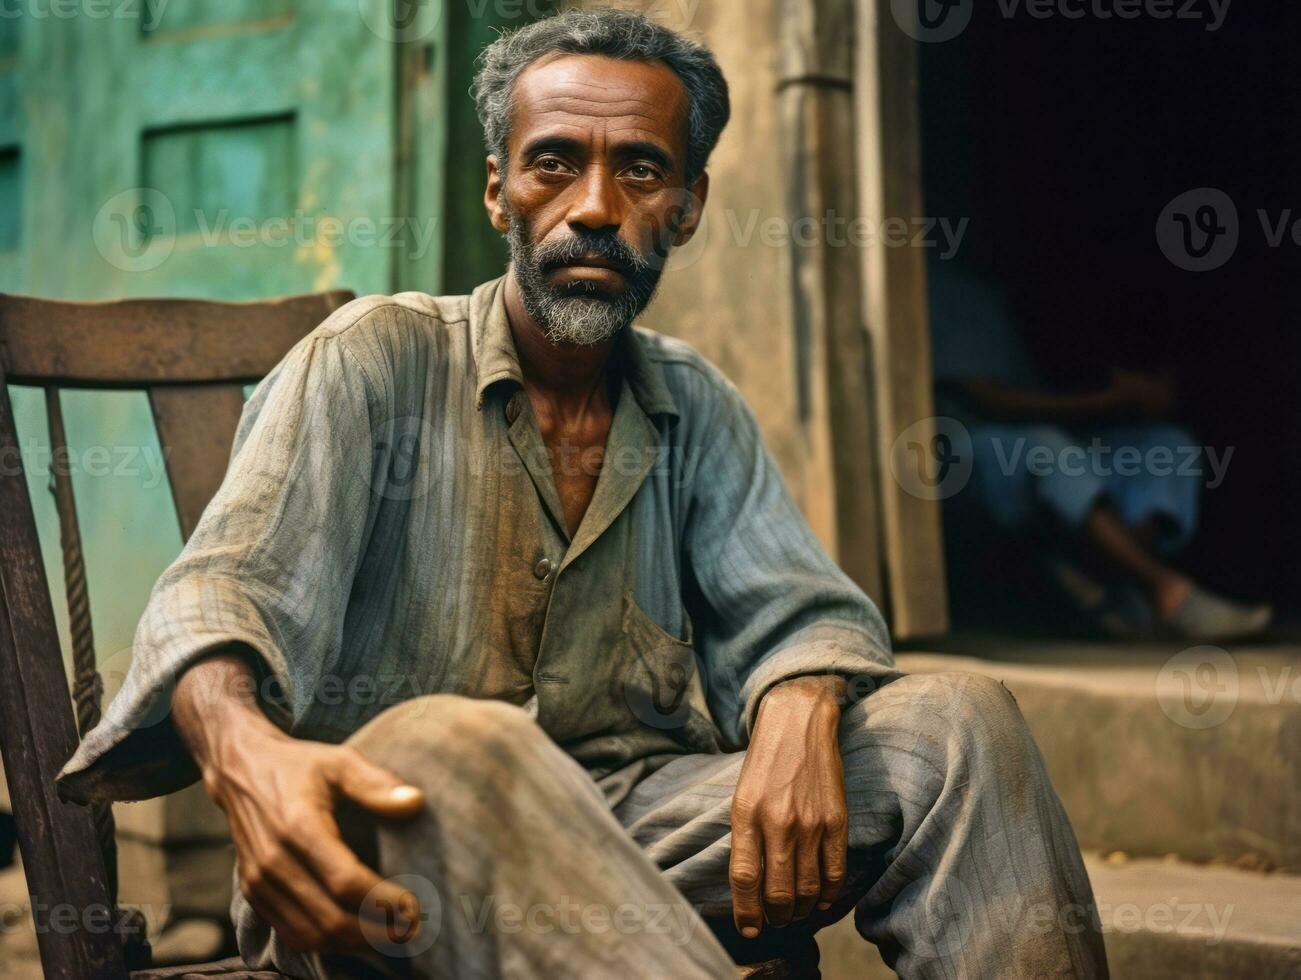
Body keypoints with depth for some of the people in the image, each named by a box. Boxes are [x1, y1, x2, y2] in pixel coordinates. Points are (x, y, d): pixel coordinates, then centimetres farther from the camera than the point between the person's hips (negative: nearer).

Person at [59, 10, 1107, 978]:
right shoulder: (378, 358, -2)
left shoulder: (696, 407, 14)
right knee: (445, 746, -40)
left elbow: (798, 607, 6)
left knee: (959, 719, -15)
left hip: (632, 823, 4)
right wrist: (244, 752, -39)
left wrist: (800, 711, -21)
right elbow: (223, 587, -14)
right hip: (387, 852, -4)